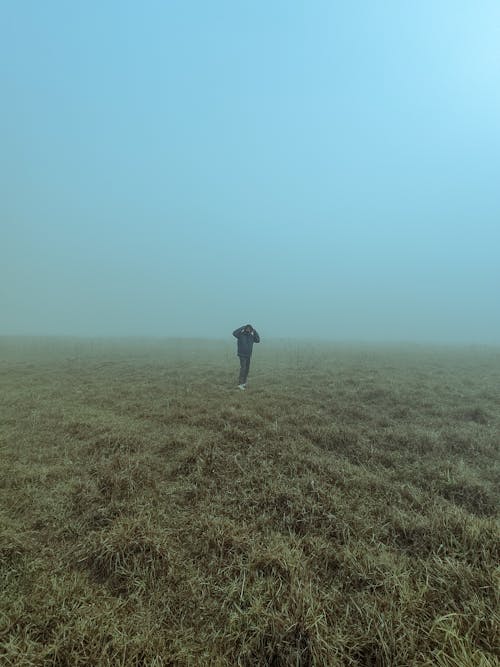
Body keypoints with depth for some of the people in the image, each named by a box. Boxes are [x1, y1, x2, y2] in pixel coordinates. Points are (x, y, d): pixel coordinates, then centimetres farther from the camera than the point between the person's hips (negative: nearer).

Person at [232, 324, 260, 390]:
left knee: (247, 369, 10)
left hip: (248, 355, 6)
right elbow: (234, 333, -28)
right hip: (242, 355, -6)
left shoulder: (251, 336, 4)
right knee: (243, 368, -16)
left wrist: (255, 332, -8)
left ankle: (243, 382, 24)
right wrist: (242, 327, -25)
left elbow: (258, 340, 0)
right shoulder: (241, 334, -10)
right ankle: (240, 384, -17)